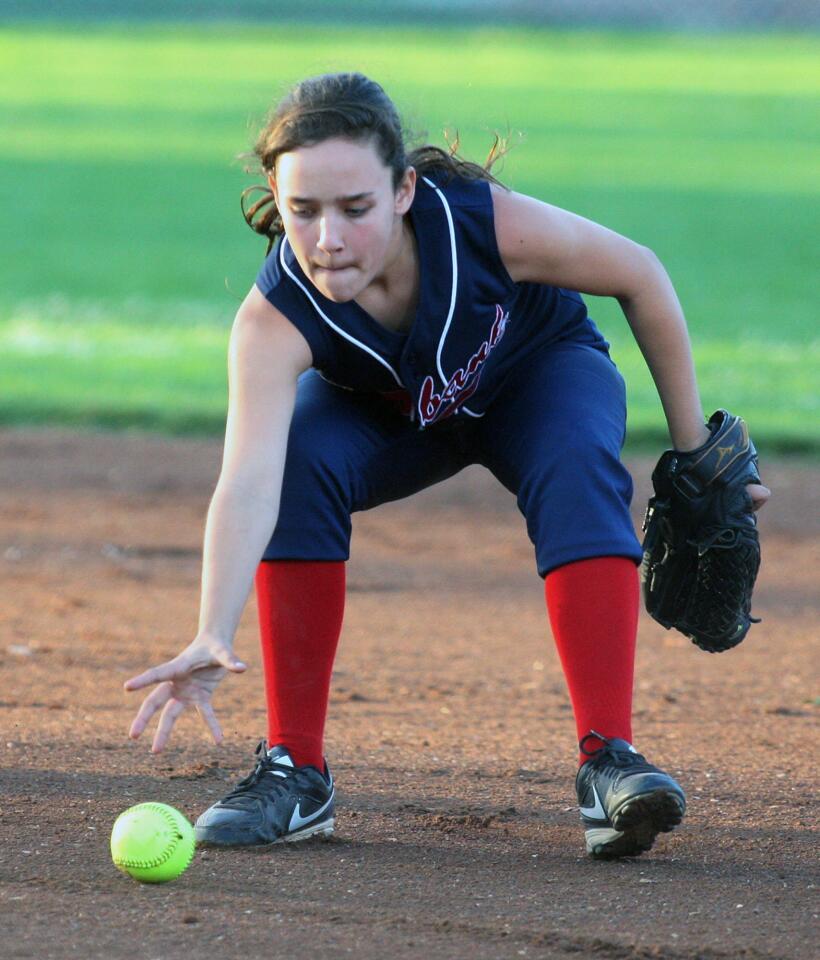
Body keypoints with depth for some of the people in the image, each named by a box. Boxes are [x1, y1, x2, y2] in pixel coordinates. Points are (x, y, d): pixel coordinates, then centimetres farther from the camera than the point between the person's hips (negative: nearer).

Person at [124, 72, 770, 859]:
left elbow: (640, 276, -20)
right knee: (297, 464, -29)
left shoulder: (490, 224, -38)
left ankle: (609, 761, -33)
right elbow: (248, 481, -50)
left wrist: (692, 445, -12)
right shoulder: (273, 321, -37)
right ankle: (295, 770, -18)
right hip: (384, 411, 1)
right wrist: (212, 638, -65)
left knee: (578, 470, -33)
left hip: (539, 373, -1)